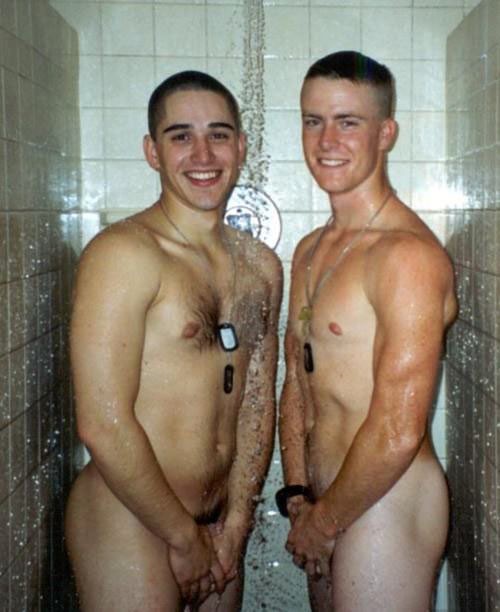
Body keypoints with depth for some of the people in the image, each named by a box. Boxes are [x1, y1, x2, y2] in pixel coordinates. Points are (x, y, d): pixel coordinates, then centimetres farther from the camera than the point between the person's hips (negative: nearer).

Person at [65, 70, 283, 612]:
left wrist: (236, 522, 2)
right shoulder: (123, 253, -16)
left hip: (219, 524, 6)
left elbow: (257, 399, 9)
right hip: (130, 525, -6)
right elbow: (103, 426, -20)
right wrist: (184, 536, -11)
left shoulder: (260, 264, 6)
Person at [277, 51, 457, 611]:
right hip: (329, 506, 8)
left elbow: (397, 434, -23)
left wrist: (322, 522, -10)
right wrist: (297, 497, 1)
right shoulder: (311, 252, 9)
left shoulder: (407, 254, -20)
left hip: (386, 507, -8)